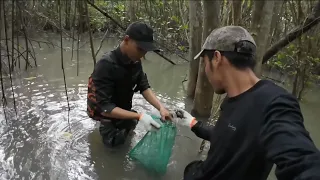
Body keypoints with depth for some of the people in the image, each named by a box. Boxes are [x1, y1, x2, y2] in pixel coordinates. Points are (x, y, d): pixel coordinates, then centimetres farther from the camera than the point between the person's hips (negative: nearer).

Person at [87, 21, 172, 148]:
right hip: (105, 112, -6)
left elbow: (144, 87, -9)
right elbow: (105, 107, -37)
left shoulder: (135, 61, -15)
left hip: (123, 109, 7)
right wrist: (139, 116, -43)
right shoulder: (106, 66, -37)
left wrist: (161, 107, -26)